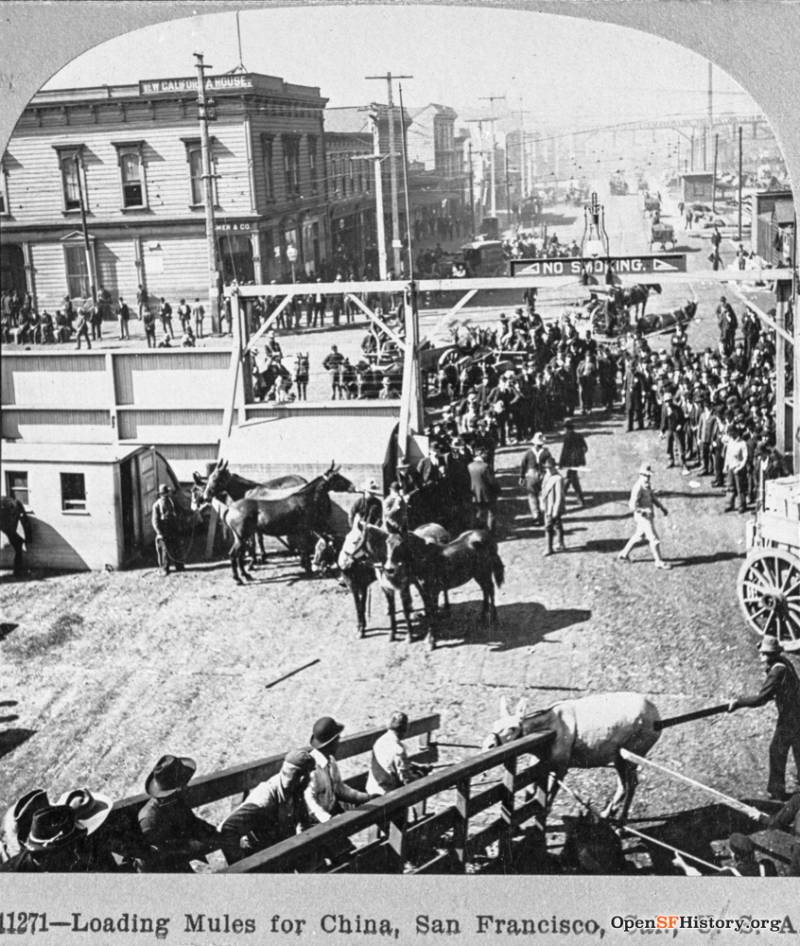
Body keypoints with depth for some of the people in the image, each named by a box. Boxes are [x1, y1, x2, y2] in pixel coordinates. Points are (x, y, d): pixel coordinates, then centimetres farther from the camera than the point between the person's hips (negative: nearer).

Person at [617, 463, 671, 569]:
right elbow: (633, 506, -26)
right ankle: (659, 562, 9)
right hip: (643, 517, -10)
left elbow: (653, 497, 16)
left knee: (638, 536, 24)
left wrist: (662, 507, 6)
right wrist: (645, 511, -28)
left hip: (647, 516, 10)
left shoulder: (647, 485, 5)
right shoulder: (638, 488, -25)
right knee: (654, 539, -2)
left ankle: (624, 554, 36)